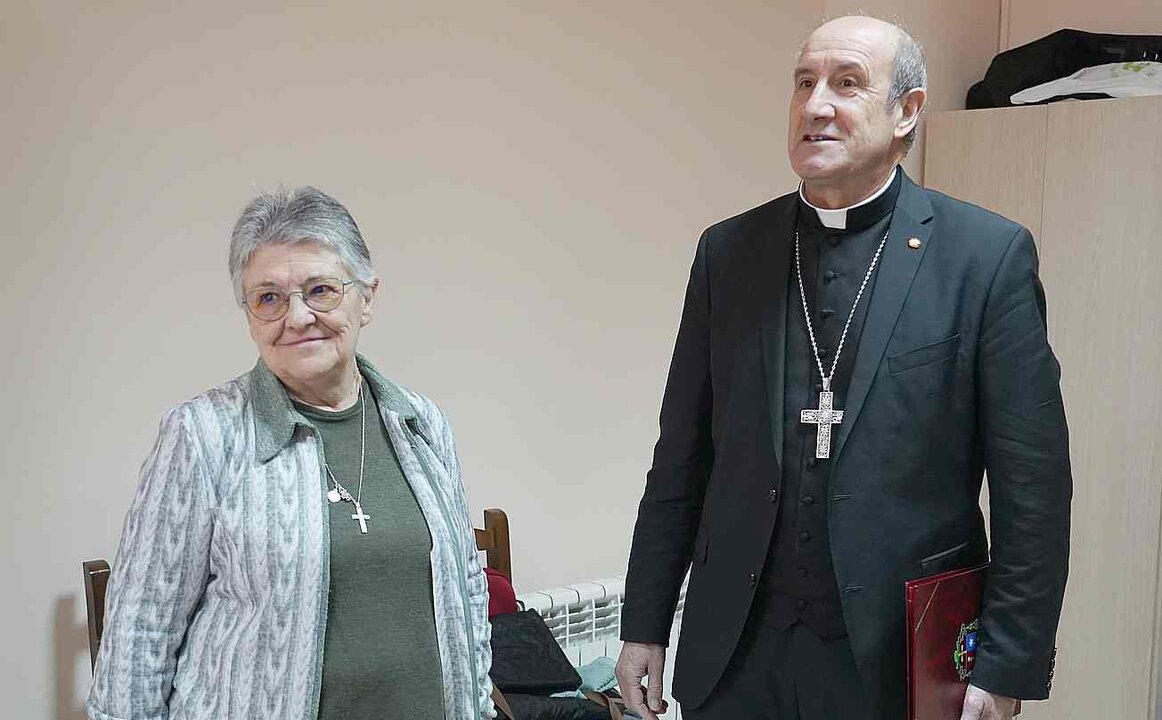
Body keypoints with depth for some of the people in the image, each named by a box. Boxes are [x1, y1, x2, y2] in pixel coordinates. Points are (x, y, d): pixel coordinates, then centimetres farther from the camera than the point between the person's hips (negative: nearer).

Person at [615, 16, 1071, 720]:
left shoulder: (990, 255, -6)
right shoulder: (728, 250, 3)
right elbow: (682, 462, 6)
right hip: (735, 657, 3)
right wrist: (645, 624, 7)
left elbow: (1033, 484, -6)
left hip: (899, 658, -2)